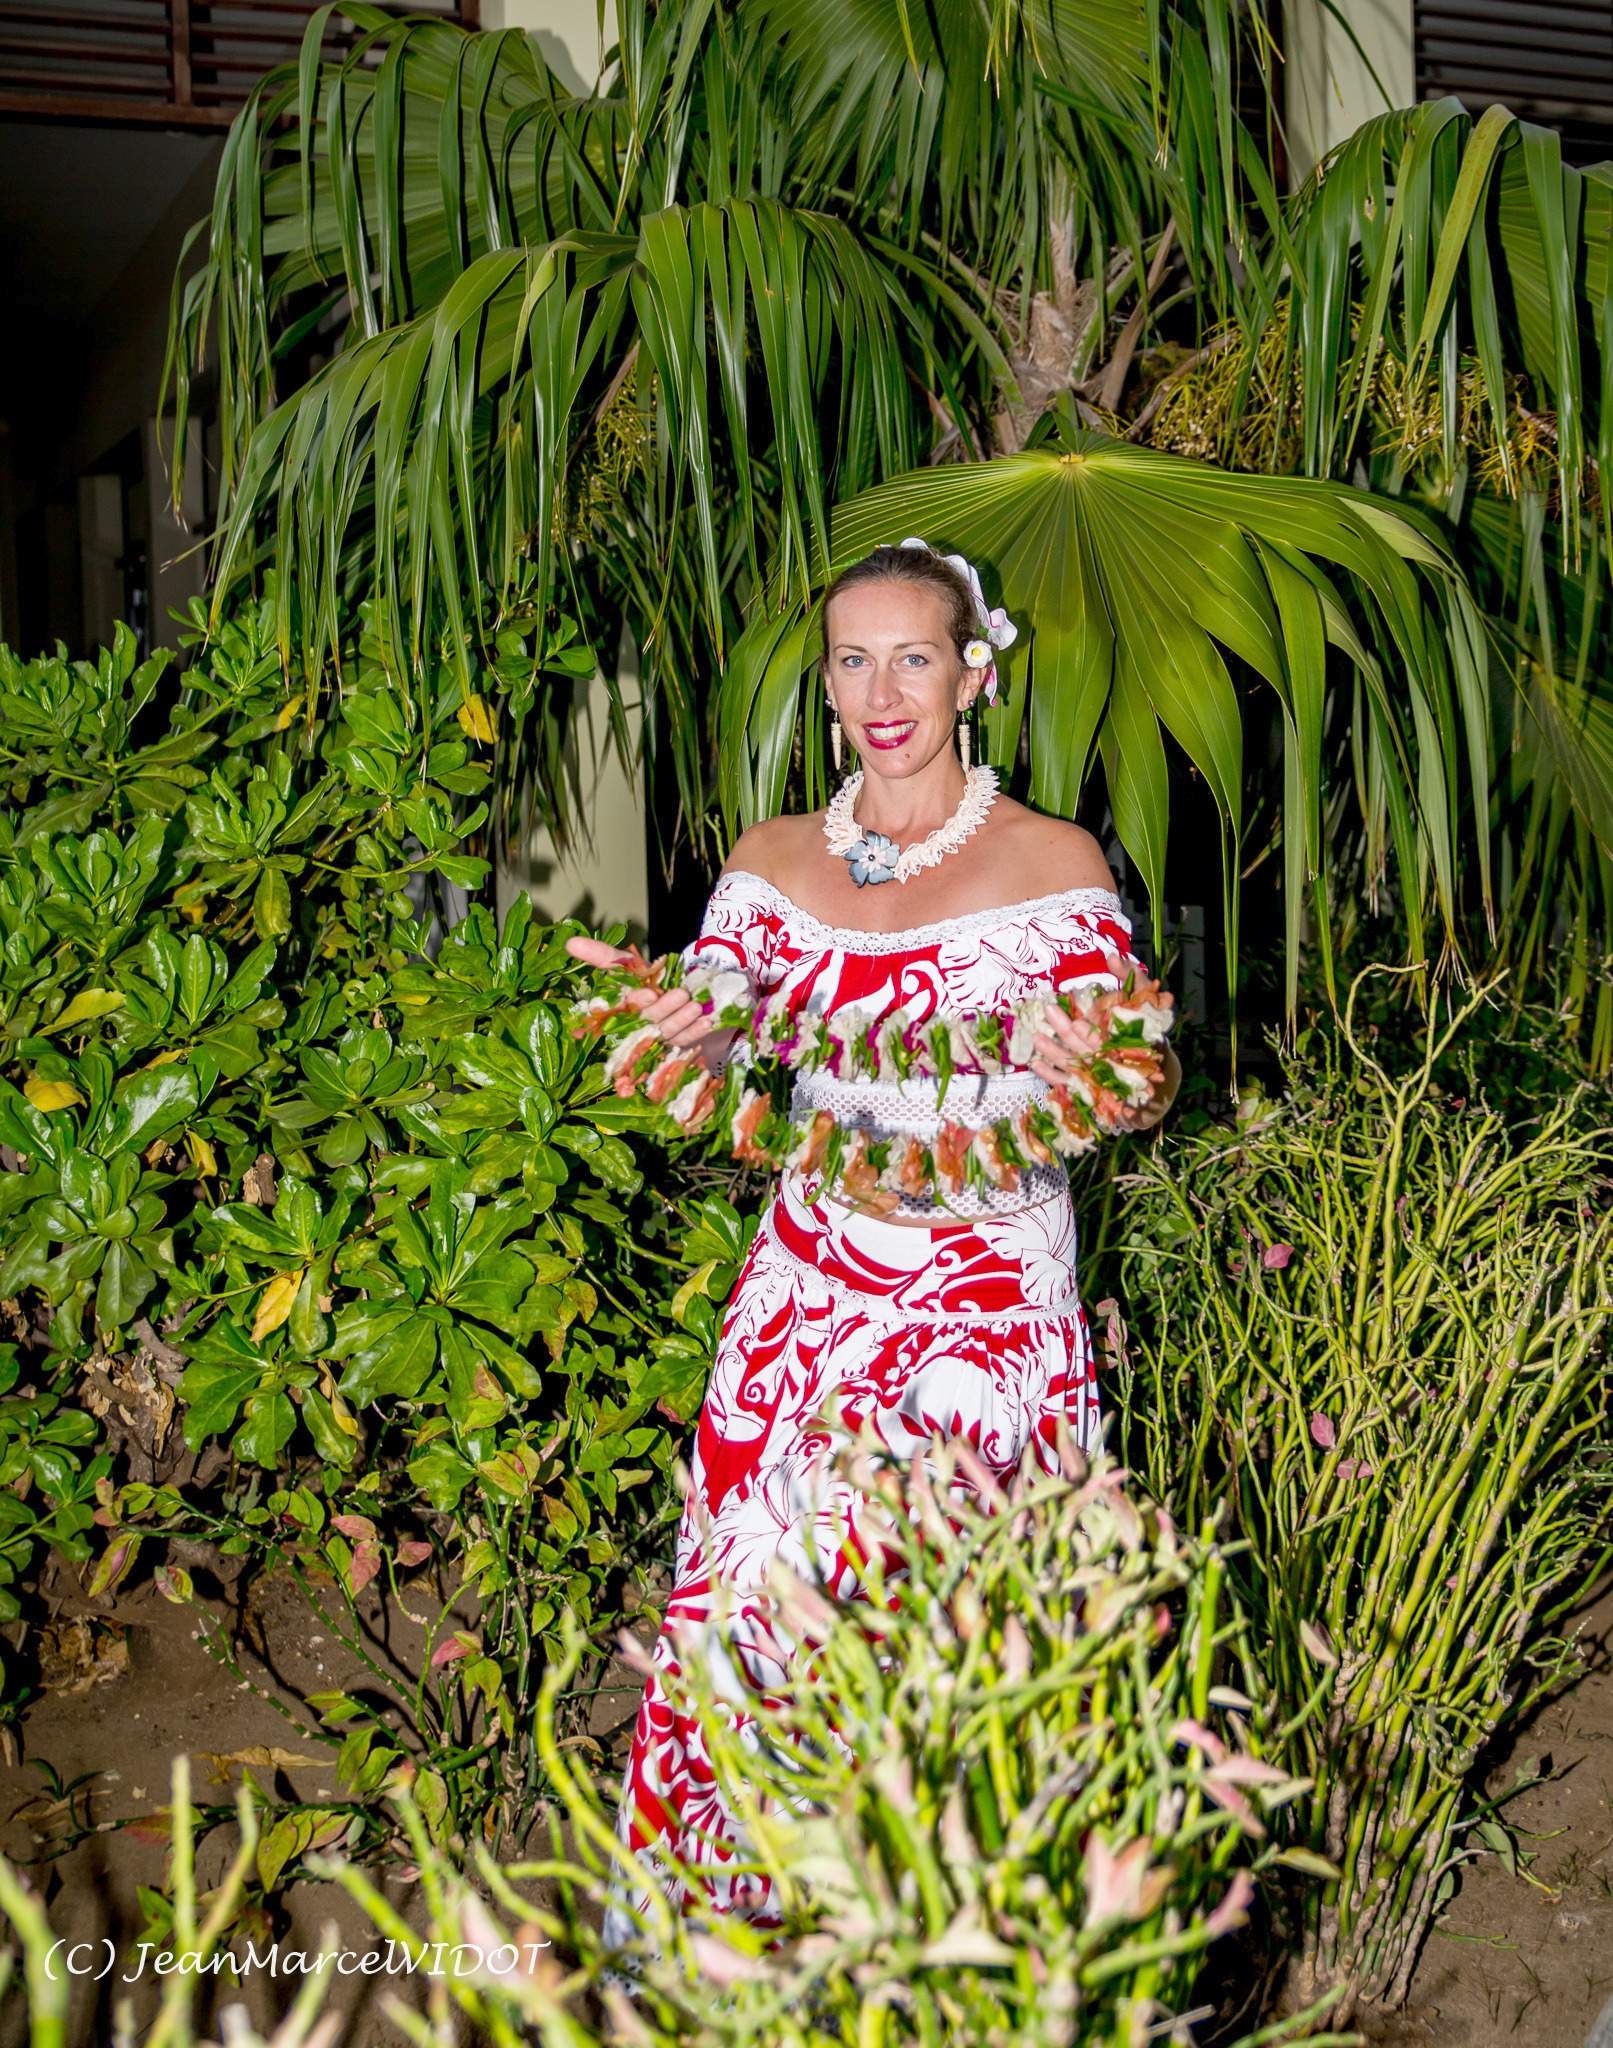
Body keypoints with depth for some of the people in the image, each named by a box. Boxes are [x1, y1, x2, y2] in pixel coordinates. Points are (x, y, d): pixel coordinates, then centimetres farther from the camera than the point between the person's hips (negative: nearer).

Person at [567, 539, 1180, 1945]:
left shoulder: (1053, 865, -5)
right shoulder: (772, 862, 6)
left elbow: (1150, 1090, -4)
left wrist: (1098, 1075, -27)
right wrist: (682, 1032, -17)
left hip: (990, 1294, -3)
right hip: (813, 1281, 3)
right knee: (759, 1560, 5)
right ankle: (725, 1877, 28)